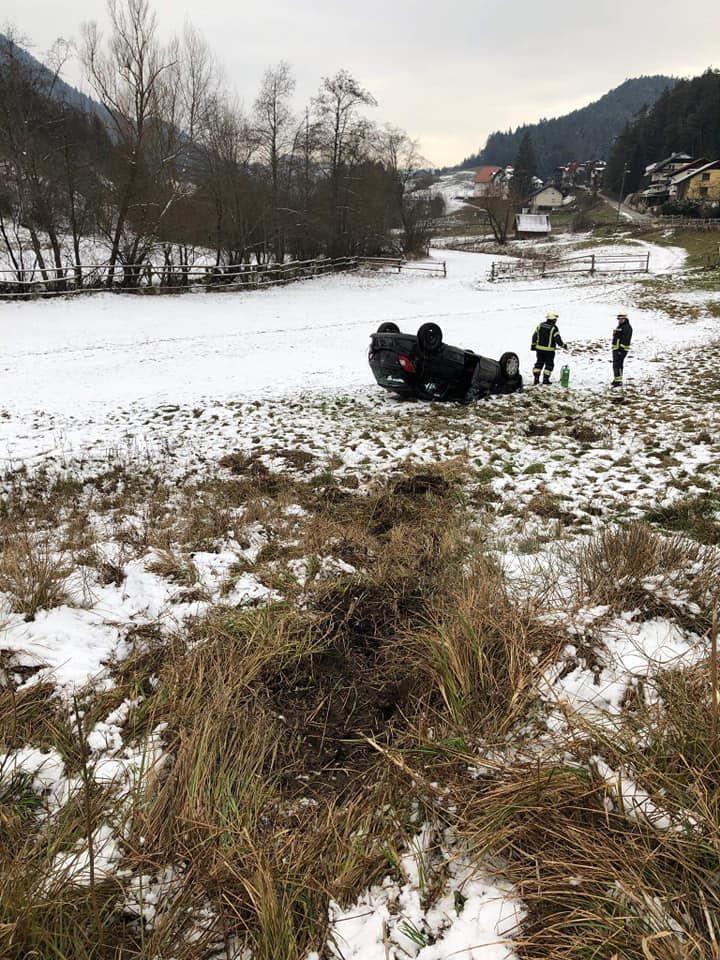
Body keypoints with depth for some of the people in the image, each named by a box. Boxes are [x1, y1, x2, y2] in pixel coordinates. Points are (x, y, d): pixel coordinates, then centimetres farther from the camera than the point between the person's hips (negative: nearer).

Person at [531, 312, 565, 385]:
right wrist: (562, 345, 1)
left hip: (539, 348, 5)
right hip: (549, 350, -5)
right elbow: (557, 338, -13)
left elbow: (535, 335, 7)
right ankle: (545, 379, 7)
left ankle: (536, 378, 10)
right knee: (549, 364, 8)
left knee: (539, 363, 14)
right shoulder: (554, 328, -14)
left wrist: (533, 345, 15)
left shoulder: (540, 325, 3)